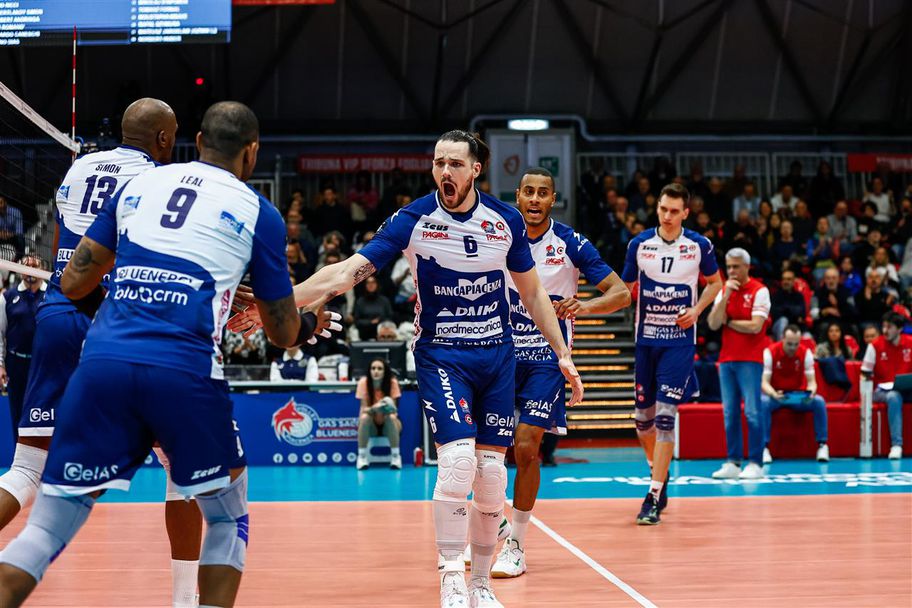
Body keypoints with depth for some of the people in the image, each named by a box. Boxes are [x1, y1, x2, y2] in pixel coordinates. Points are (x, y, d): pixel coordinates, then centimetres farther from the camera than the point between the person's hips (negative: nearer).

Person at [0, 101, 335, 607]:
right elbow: (283, 332, 15)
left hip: (102, 362, 3)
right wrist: (310, 324, 39)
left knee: (46, 530, 6)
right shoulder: (258, 212, 11)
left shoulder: (137, 185, 19)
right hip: (184, 372, -2)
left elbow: (72, 283, 20)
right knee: (229, 518, 20)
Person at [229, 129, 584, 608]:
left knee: (491, 473, 1)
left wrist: (562, 355, 10)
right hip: (440, 355, -3)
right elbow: (347, 272, -15)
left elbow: (532, 292, 11)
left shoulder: (506, 221, -2)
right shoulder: (413, 219, -10)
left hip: (496, 354, 3)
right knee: (457, 461, -20)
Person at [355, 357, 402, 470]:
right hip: (371, 426, 0)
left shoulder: (392, 382, -14)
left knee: (391, 418, -34)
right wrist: (373, 408, -39)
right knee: (364, 418, -33)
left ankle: (395, 456, -24)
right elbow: (363, 408, -16)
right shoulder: (364, 382, -14)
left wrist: (389, 409, -38)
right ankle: (361, 456, -25)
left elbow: (394, 408, -13)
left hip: (387, 425, 0)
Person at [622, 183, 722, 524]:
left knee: (665, 415, -12)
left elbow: (715, 282, 13)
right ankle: (660, 474, 37)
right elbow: (624, 288, 11)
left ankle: (653, 497, -9)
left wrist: (697, 309, -3)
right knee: (643, 417, 9)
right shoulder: (639, 244, 1)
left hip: (680, 340, -3)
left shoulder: (699, 245, -2)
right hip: (645, 339, 3)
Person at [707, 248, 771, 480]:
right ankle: (733, 463, 9)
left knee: (752, 412, -6)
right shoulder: (723, 291, 11)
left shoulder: (759, 291, -5)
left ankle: (755, 464, -4)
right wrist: (726, 296, -10)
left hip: (750, 359, -6)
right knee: (730, 413, 5)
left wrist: (728, 322, -2)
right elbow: (713, 324, -1)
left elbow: (755, 326, -14)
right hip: (726, 359, 6)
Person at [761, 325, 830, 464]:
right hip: (775, 395, -2)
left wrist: (810, 393, -34)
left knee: (819, 402, -26)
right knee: (763, 402, -35)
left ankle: (822, 444, -14)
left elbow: (811, 381, -9)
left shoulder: (806, 352, -8)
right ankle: (764, 447, -29)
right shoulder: (770, 352, -15)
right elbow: (764, 382, -19)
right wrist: (774, 394, -42)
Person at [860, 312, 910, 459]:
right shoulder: (875, 345, -1)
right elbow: (866, 374, 3)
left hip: (906, 390, 2)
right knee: (894, 397, -37)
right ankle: (896, 444, -39)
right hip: (883, 390, -2)